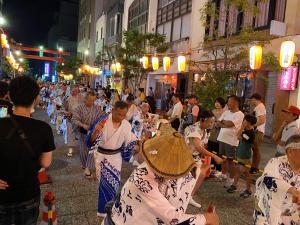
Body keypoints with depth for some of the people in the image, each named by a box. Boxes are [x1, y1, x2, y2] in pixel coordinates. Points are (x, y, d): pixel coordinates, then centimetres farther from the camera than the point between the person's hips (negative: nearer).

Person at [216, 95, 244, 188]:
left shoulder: (240, 115, -13)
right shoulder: (226, 112, 9)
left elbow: (229, 124, -23)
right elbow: (218, 123, 4)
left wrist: (223, 121, -5)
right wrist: (225, 125, -13)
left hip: (231, 141, -7)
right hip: (222, 138, 7)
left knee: (231, 160, 4)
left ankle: (231, 179, 17)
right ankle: (223, 175, 34)